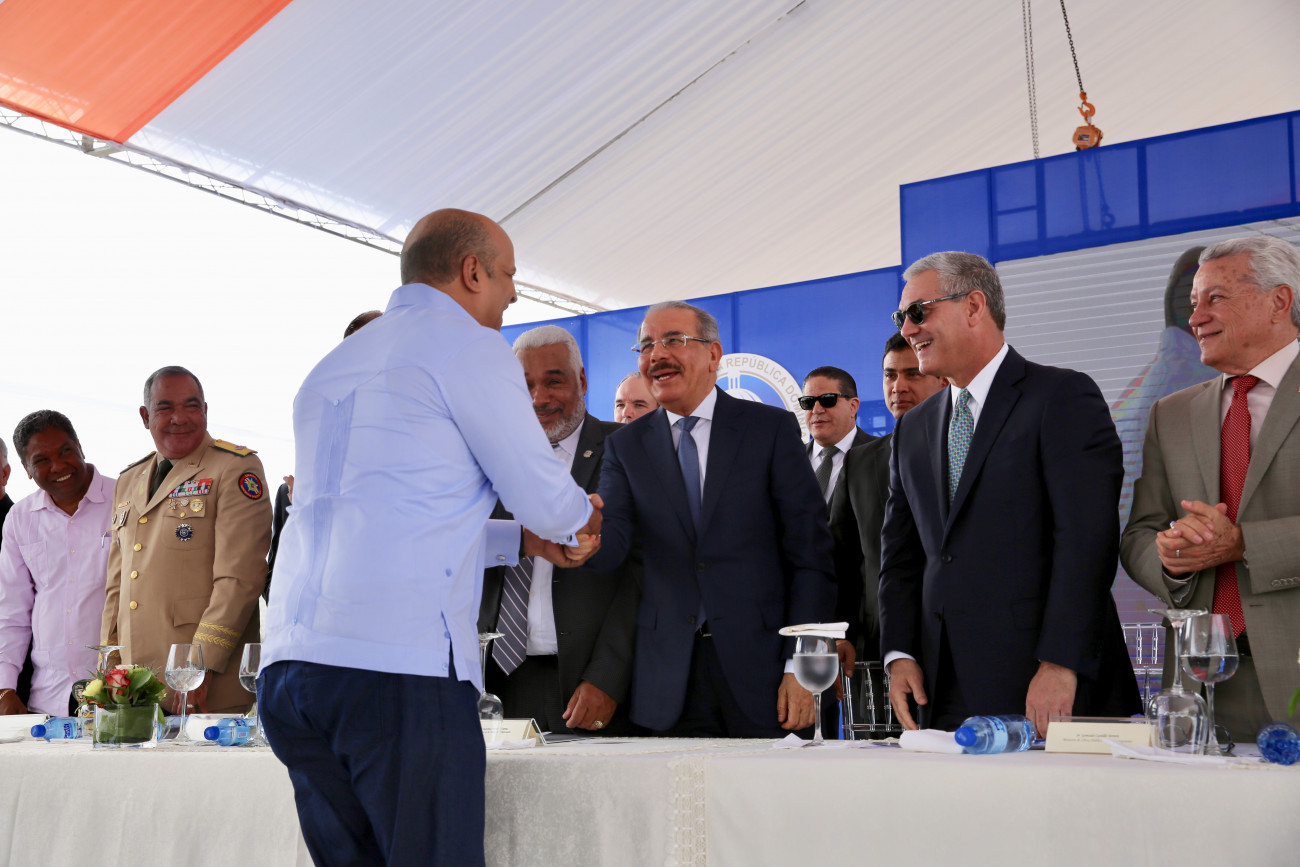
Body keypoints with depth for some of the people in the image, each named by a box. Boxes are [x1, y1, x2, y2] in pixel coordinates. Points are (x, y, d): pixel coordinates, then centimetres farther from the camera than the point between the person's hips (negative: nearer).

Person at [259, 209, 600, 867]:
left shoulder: (332, 366, 25)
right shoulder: (467, 345, 0)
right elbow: (545, 497, 1)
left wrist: (524, 540, 31)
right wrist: (579, 522, 25)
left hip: (288, 667, 8)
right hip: (402, 668, -8)